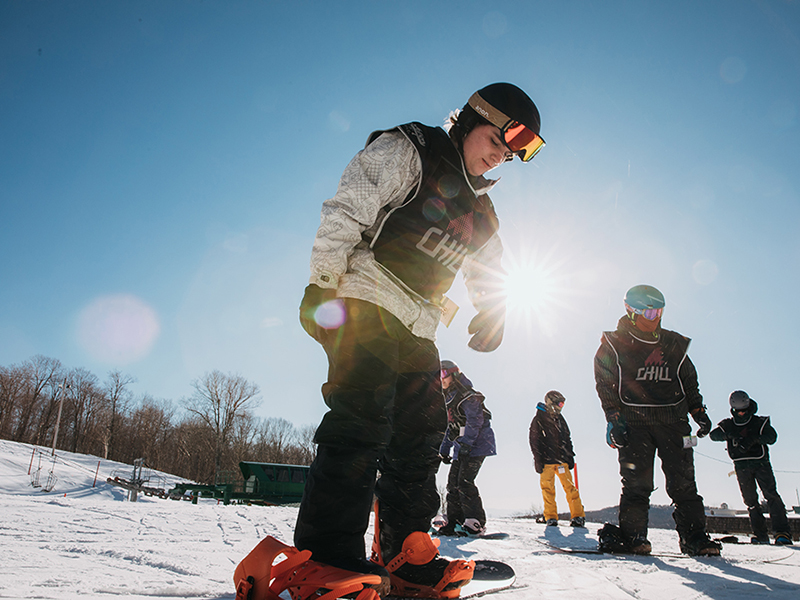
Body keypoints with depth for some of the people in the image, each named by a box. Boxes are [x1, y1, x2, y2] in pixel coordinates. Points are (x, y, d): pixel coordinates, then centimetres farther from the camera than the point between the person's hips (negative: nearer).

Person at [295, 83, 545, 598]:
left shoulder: (480, 211, 23)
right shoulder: (407, 150, 1)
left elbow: (490, 270, 31)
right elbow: (348, 208, -11)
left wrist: (492, 313, 10)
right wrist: (326, 285, -19)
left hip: (416, 328, 8)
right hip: (363, 302, -8)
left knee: (420, 437, 5)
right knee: (362, 418, -21)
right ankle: (327, 556, -15)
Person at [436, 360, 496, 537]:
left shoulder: (468, 396, -12)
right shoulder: (449, 399, 17)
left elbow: (475, 421, -21)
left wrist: (465, 443, -28)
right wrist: (444, 449, 18)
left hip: (477, 444, -9)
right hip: (462, 447, 9)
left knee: (465, 481, -16)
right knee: (453, 482, 4)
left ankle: (476, 523, -9)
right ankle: (454, 522, 10)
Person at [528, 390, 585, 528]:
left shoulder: (560, 419, 15)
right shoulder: (538, 420, -2)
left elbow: (567, 439, 21)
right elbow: (534, 441, -3)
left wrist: (570, 457, 15)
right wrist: (538, 460, -8)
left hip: (562, 460, 4)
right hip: (546, 461, -4)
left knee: (570, 487, -2)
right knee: (548, 489, -2)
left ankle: (578, 516, 3)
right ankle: (551, 517, 9)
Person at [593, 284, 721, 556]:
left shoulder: (674, 345, 14)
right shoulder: (613, 346, 2)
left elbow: (689, 381, 22)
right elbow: (605, 385, -2)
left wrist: (698, 412, 13)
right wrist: (614, 418, -10)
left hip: (673, 421, 3)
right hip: (634, 422, -3)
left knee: (683, 482, 1)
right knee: (636, 482, -5)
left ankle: (694, 537, 8)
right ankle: (632, 536, 2)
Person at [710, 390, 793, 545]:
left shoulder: (759, 422, 5)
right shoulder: (728, 425, 8)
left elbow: (771, 437, -11)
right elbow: (714, 434, -7)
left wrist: (753, 439, -28)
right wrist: (729, 435, -26)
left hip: (761, 463, -2)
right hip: (742, 467, 2)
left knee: (771, 495, -15)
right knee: (750, 500, 2)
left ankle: (782, 532, -16)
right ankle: (760, 534, 8)